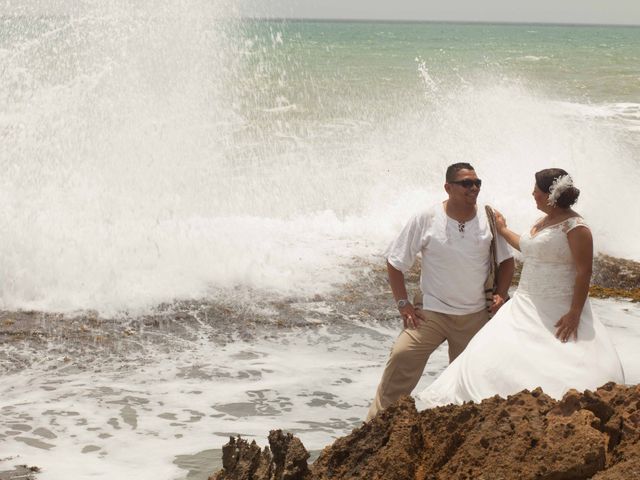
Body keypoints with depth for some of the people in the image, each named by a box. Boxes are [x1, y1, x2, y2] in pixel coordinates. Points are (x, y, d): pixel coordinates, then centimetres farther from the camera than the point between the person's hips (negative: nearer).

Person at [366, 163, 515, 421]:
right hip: (432, 312, -3)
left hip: (475, 316, 3)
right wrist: (403, 303, -7)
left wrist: (500, 294, 0)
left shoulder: (489, 219, -1)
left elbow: (506, 260, 13)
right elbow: (395, 262, -2)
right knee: (402, 356, -20)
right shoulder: (426, 219, -9)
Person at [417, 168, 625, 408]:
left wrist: (575, 313, -21)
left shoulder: (575, 227, -10)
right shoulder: (542, 222, 16)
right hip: (527, 309, 8)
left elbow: (584, 273, -15)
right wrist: (503, 230, 45)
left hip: (560, 313, -8)